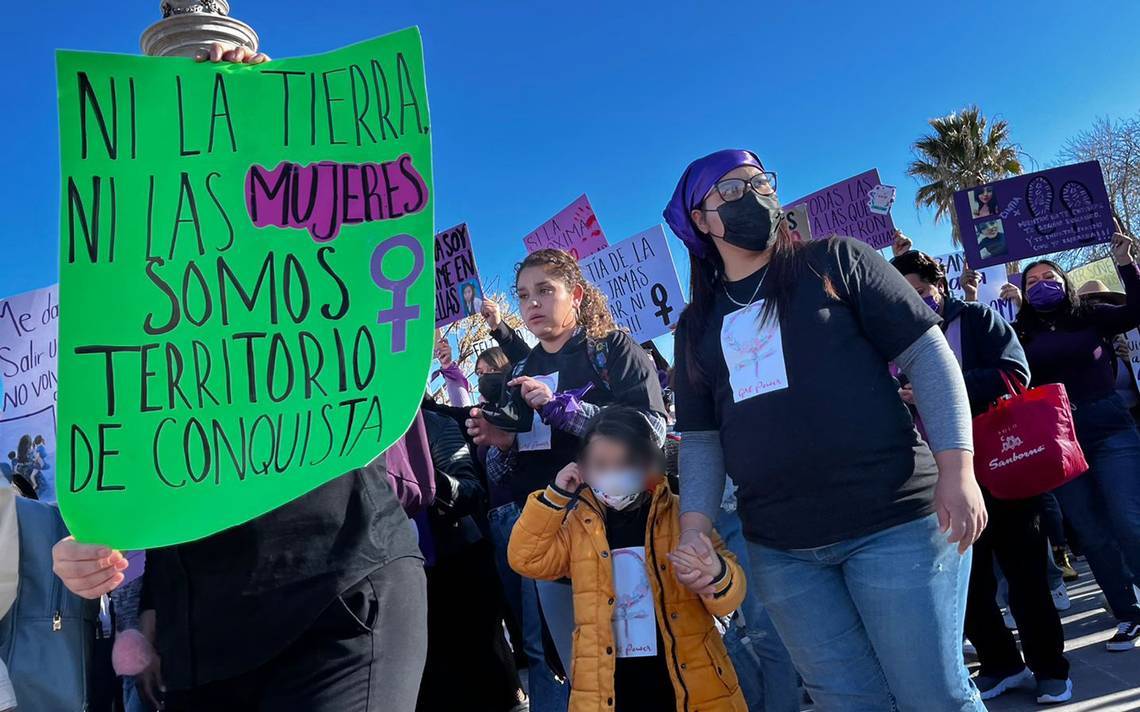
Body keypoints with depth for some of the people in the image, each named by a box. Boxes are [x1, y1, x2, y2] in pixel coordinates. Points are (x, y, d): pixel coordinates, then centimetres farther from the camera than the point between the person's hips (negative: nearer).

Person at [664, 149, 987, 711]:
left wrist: (956, 470, -11)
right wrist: (695, 529, -2)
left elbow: (928, 355, -2)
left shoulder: (834, 261, 3)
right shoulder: (698, 324, 13)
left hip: (894, 519, -3)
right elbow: (700, 438, 11)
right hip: (779, 549, 3)